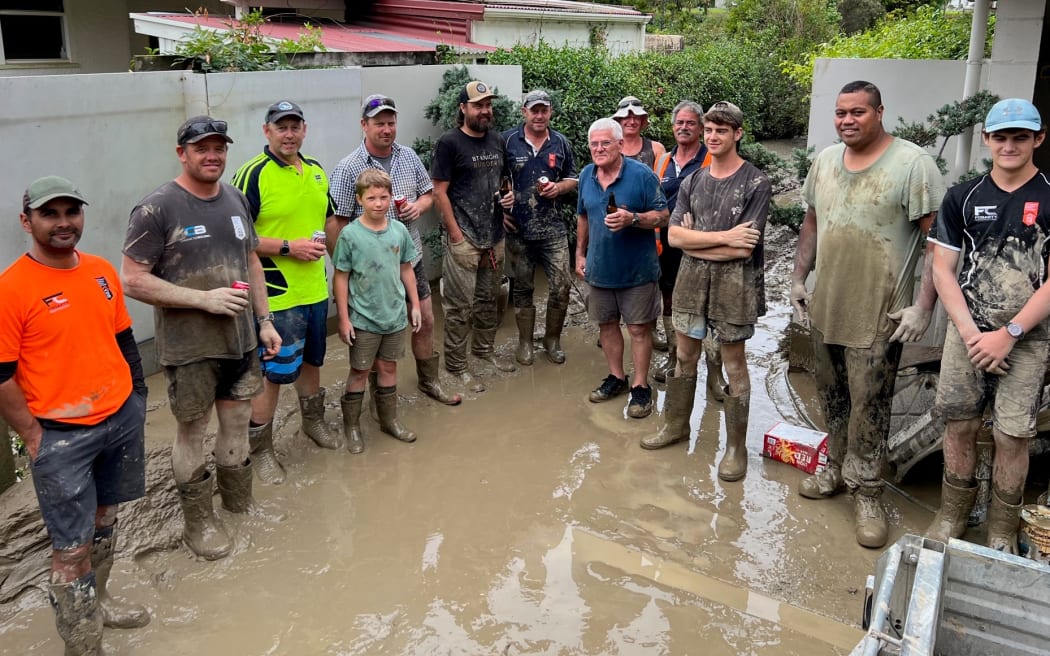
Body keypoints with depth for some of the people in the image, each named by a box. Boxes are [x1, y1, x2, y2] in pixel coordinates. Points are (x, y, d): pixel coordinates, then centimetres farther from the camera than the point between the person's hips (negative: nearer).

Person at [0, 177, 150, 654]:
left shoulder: (102, 271, 4)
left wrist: (137, 396, 11)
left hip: (123, 418, 6)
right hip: (61, 436, -6)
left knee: (105, 517, 20)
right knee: (72, 546, 4)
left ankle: (96, 602, 40)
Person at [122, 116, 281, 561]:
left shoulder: (236, 199, 8)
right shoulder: (157, 208, -13)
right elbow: (132, 280, -15)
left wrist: (264, 320, 12)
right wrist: (204, 298, -20)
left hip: (241, 340, 6)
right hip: (189, 348, -6)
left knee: (237, 422, 17)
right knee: (192, 432, 8)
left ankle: (240, 502, 36)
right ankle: (198, 521, 24)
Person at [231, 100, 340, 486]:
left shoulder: (316, 172, 8)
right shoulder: (253, 175, -13)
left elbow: (329, 219, 21)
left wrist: (323, 243, 0)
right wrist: (287, 247, -20)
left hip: (315, 290, 7)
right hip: (276, 295, -7)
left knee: (311, 359, 23)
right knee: (273, 373, 1)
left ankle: (313, 421, 44)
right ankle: (260, 449, 18)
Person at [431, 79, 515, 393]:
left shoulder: (496, 141, 11)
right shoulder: (449, 143, -8)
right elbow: (439, 192, -11)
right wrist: (456, 234, -14)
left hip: (494, 236, 7)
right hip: (464, 238, -6)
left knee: (488, 299, 17)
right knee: (460, 305, -1)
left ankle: (485, 348, 34)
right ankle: (456, 365, 9)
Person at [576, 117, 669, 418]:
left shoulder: (642, 174, -13)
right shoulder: (586, 175, 4)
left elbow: (663, 216, -11)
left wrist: (632, 218, -27)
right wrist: (580, 253, 14)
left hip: (636, 269, -5)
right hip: (599, 267, 5)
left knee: (639, 328, 3)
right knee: (606, 324, 15)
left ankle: (640, 386, 15)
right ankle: (616, 377, 32)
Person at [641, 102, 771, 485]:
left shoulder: (756, 184, -10)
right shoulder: (692, 182, 7)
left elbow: (742, 249, -17)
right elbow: (674, 236, -4)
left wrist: (694, 239, -8)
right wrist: (722, 236, -16)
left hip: (734, 281, -5)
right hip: (692, 277, 5)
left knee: (733, 363, 4)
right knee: (685, 355, 15)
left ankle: (736, 446, 16)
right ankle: (676, 425, 32)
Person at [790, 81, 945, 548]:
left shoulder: (912, 163, -12)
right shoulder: (825, 160, 7)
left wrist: (924, 305, -18)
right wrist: (799, 277, 13)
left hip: (878, 315, -6)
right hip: (825, 308, 6)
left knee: (869, 405, 1)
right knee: (831, 398, 17)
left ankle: (866, 492, 16)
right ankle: (837, 470, 35)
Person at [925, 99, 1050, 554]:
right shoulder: (963, 197, 6)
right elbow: (942, 269, 3)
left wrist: (1008, 334, -12)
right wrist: (970, 332, -6)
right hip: (967, 331, 2)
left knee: (1012, 436, 0)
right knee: (958, 426, 6)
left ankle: (1002, 533, 16)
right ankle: (952, 515, 24)